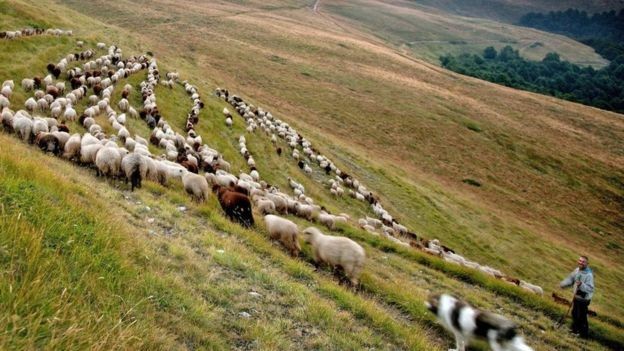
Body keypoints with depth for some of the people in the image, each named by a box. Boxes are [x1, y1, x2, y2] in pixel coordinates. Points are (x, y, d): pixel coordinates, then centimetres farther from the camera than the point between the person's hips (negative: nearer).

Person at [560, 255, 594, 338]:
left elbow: (590, 289, -32)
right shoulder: (577, 270, -4)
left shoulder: (589, 275, -28)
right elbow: (570, 278, 5)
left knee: (582, 316, 3)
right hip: (576, 296, 8)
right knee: (574, 313, 23)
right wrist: (563, 284, -12)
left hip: (584, 299, -8)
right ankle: (575, 329, 45)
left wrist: (581, 285, -46)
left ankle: (584, 334, 22)